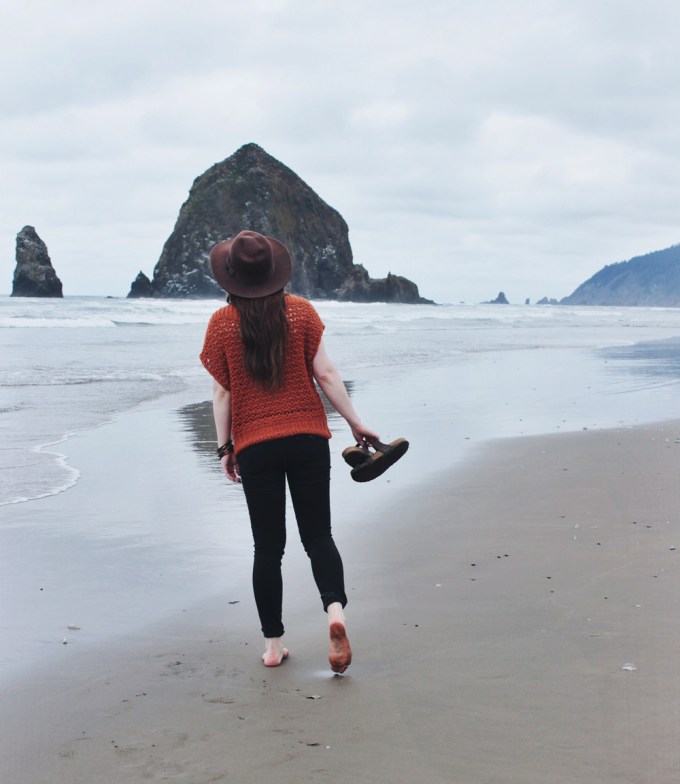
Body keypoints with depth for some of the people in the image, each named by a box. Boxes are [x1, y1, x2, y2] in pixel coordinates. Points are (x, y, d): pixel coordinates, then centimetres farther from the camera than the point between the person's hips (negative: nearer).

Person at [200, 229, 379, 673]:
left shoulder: (222, 323, -3)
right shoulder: (300, 311, -2)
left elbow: (222, 393, -2)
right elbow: (326, 374, -4)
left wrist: (225, 447, 7)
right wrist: (355, 422, 4)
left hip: (255, 446, 0)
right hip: (308, 437, 0)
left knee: (268, 546, 8)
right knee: (318, 533, 10)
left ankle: (274, 645, 13)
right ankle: (335, 608, -15)